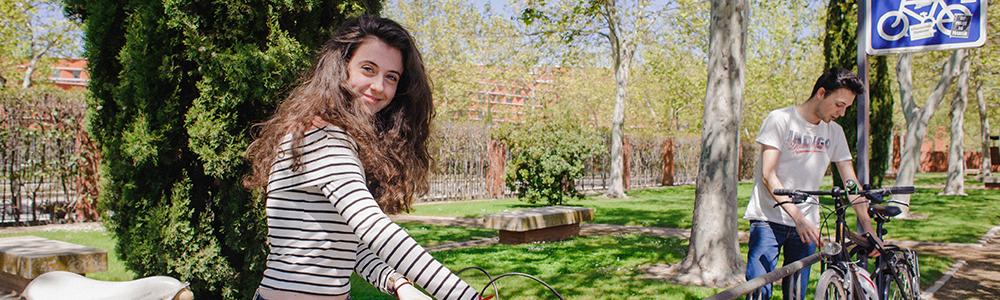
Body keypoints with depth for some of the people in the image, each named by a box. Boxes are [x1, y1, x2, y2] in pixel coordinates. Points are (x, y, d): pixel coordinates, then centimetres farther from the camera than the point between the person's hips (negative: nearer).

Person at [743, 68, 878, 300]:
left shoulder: (835, 132, 10)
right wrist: (798, 217, -23)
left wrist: (868, 228, -1)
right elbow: (768, 175, -14)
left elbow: (851, 182, 9)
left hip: (807, 224, 5)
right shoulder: (780, 120, -6)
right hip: (769, 219, -5)